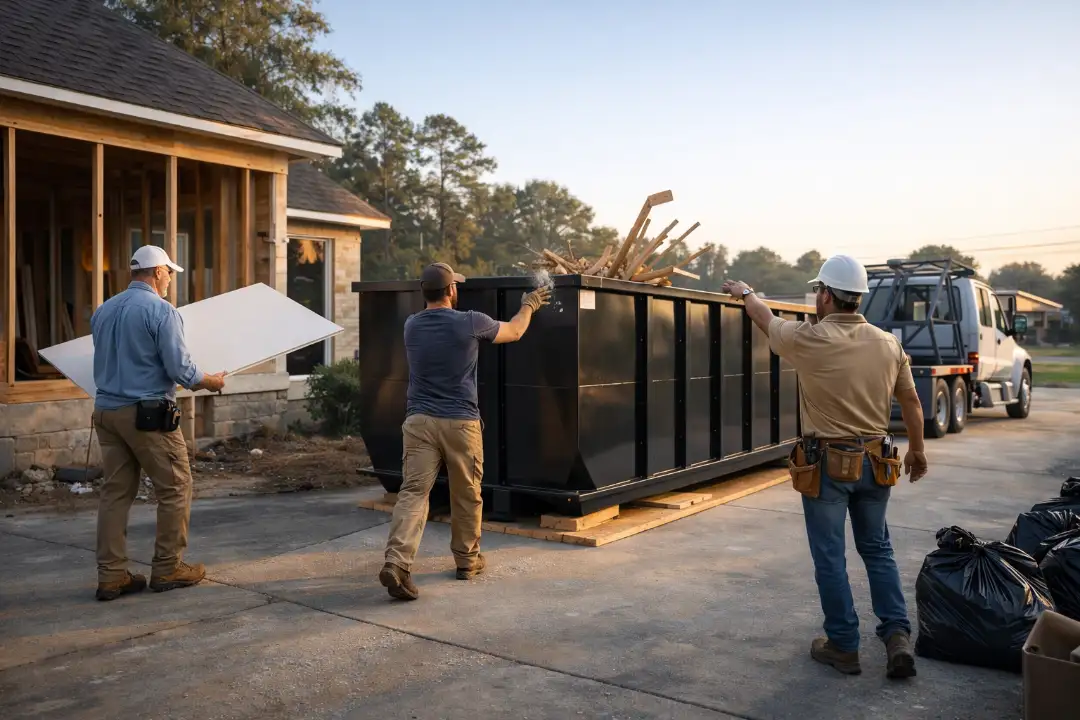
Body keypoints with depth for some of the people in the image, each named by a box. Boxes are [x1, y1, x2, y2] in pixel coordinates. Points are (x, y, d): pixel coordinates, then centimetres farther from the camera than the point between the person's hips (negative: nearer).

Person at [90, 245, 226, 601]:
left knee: (116, 492, 10)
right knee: (175, 488, 6)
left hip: (106, 410, 7)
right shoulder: (161, 310, -12)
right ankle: (167, 569, 12)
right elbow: (180, 370, -14)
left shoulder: (103, 311, 10)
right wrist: (210, 382, 3)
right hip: (148, 413, -7)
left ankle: (111, 575, 12)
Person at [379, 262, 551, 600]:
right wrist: (529, 305, 31)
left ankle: (397, 562, -19)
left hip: (419, 421, 3)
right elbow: (514, 332, 12)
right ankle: (467, 560, 28)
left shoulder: (412, 326, 6)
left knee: (413, 492, -3)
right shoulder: (470, 323, -6)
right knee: (466, 496, 14)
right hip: (460, 423, -2)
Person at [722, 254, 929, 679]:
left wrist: (744, 292, 25)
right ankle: (897, 636, 12)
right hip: (875, 463, 5)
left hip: (827, 464, -5)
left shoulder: (810, 339, -14)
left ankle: (843, 646, 16)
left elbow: (766, 320, 5)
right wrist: (917, 451, 23)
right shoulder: (888, 344, 0)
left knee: (830, 557, 7)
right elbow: (911, 402, 9)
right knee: (877, 550, 19)